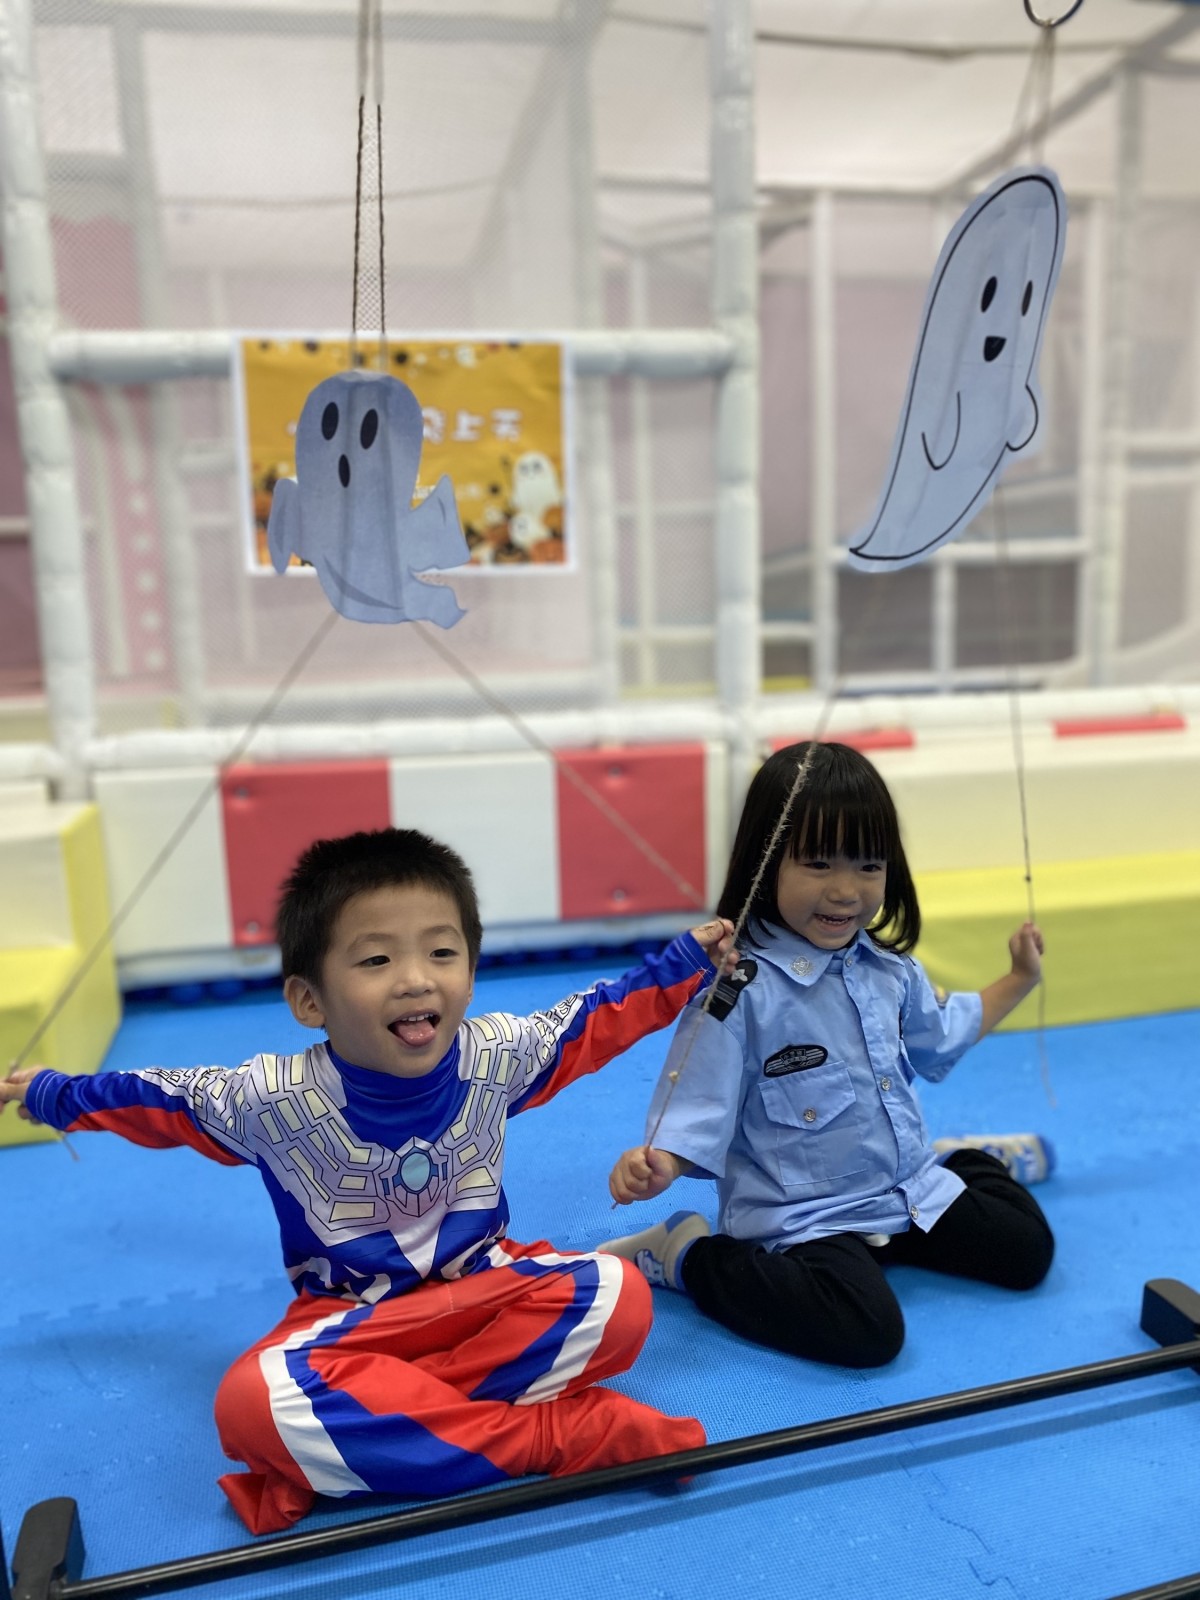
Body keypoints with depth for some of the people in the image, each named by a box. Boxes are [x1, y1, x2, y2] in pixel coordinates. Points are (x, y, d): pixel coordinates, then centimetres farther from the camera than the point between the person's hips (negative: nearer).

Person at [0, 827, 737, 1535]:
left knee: (618, 1297, -26)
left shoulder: (498, 1055, -15)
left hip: (486, 1289, 2)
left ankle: (353, 1441, -23)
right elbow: (158, 1097, 1)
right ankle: (553, 1433, -26)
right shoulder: (269, 1099, -19)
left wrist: (689, 961, 7)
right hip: (348, 1317, -1)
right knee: (253, 1404, -34)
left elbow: (597, 1016, 2)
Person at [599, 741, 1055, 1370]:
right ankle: (688, 1254, -7)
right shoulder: (740, 988, -24)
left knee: (1027, 1250, 9)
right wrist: (655, 1163, -41)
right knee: (865, 1331, -27)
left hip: (914, 1188, 7)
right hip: (805, 1218, -7)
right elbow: (699, 1103, -23)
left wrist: (1019, 981, 22)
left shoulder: (888, 967, 0)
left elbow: (939, 1035, 20)